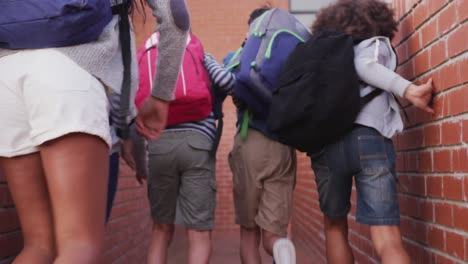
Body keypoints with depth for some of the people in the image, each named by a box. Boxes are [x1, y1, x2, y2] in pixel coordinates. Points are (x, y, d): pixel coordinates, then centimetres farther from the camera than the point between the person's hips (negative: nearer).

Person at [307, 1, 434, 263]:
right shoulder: (376, 42, 15)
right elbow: (364, 65, -7)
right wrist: (409, 90, -14)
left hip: (325, 144, 4)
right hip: (368, 140, -3)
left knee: (335, 228, 21)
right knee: (388, 241, -8)